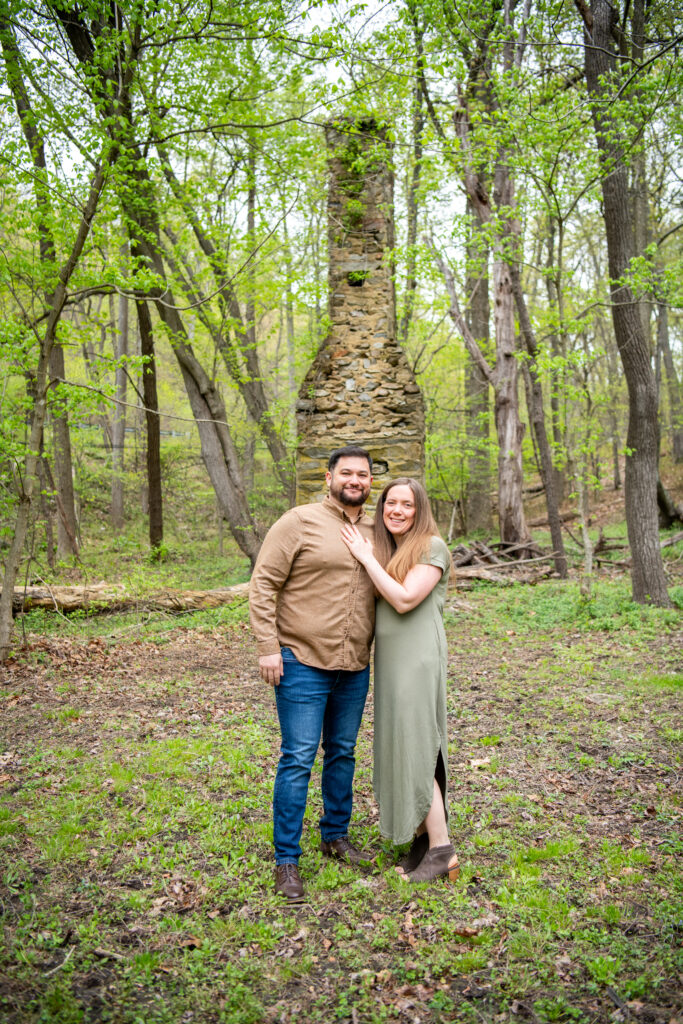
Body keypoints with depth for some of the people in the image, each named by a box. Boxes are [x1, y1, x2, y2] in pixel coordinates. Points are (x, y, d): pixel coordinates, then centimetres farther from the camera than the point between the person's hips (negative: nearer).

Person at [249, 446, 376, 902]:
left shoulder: (376, 531, 9)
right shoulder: (300, 522, -8)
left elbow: (388, 592, 20)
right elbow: (263, 583, -10)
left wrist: (379, 648, 13)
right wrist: (268, 646, -15)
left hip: (355, 667, 6)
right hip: (303, 663, -6)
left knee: (343, 753, 18)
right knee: (298, 760, -2)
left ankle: (336, 835, 36)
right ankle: (287, 860, 12)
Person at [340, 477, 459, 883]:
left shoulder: (432, 547, -9)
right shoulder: (385, 550, 15)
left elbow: (404, 599, -18)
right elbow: (377, 601, 14)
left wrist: (366, 557, -13)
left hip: (417, 659, -8)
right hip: (389, 660, 8)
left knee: (415, 751, -6)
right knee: (398, 748, 11)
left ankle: (442, 850, 4)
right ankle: (422, 838, 23)